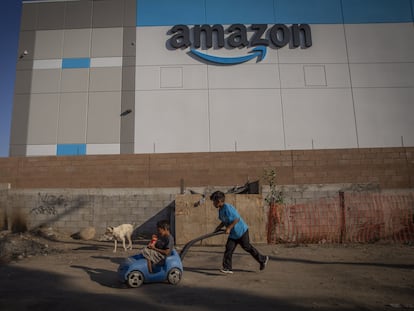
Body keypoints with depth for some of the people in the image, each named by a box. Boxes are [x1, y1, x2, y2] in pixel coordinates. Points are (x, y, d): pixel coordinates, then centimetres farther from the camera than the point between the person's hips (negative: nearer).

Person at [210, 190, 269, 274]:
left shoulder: (227, 208, -25)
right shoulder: (220, 210, 5)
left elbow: (237, 219, -26)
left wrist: (229, 228, -26)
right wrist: (218, 227, 6)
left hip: (241, 231, -8)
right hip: (233, 233, 8)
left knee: (247, 247, 5)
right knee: (228, 248, -2)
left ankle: (263, 259, 24)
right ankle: (227, 268, 1)